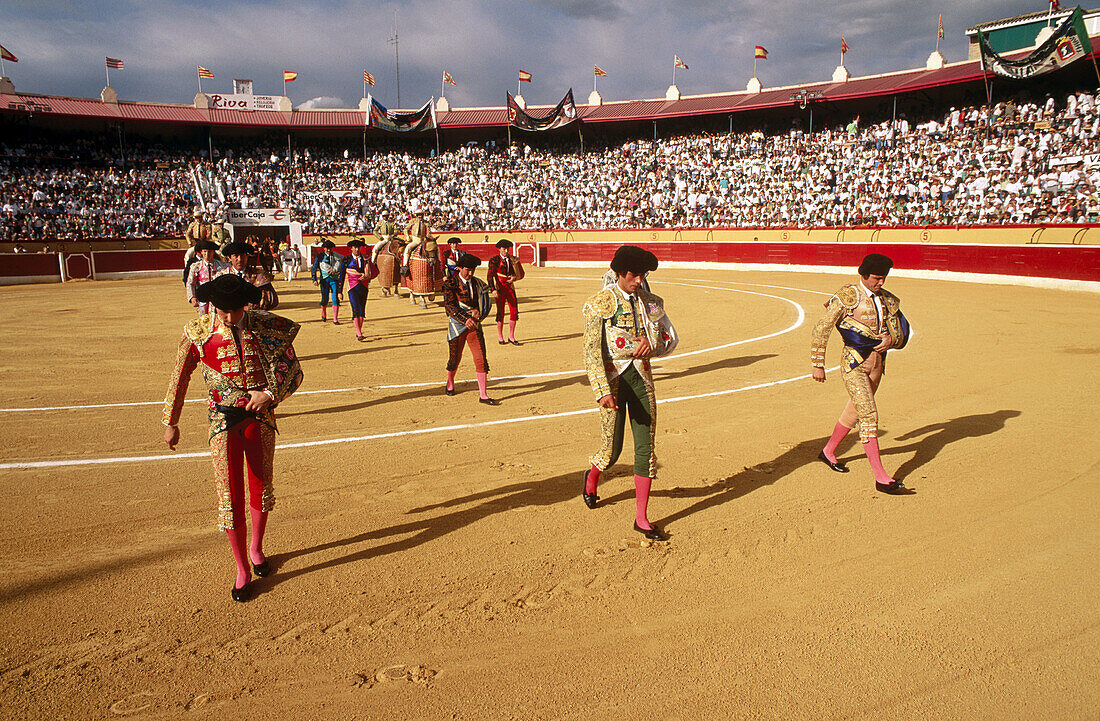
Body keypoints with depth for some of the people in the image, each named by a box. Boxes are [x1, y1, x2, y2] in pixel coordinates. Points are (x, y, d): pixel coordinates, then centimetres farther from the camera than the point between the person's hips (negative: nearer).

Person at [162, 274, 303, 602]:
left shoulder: (268, 327, -8)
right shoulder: (198, 333, -7)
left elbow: (293, 371, -1)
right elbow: (180, 378, 5)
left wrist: (270, 393, -19)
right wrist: (171, 423, 9)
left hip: (260, 416, 1)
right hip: (223, 419, -1)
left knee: (261, 488, 15)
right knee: (230, 497, -3)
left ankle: (256, 548, 41)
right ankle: (242, 569, 14)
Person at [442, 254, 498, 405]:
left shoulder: (478, 284, 7)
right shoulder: (450, 284, -6)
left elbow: (485, 303, 11)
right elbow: (449, 306, -14)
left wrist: (478, 312, -11)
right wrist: (465, 319, -25)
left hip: (474, 324, 3)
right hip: (457, 324, -3)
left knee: (481, 359, -8)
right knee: (455, 358, 10)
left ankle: (483, 395, -5)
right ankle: (450, 383, 42)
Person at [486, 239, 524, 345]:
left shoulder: (512, 260, 9)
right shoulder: (494, 260, -3)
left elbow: (520, 275, 11)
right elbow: (490, 276, -10)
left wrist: (514, 278, -11)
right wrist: (493, 289, -21)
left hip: (510, 288, 4)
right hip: (500, 288, -4)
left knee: (514, 311, -1)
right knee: (500, 312, -2)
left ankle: (511, 337, 9)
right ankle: (500, 337, 10)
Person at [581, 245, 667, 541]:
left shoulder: (650, 302, 8)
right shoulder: (600, 303, -7)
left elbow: (670, 337, 16)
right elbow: (592, 352, -13)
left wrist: (651, 342, -9)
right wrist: (603, 392, -23)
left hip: (642, 378, 4)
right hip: (613, 379, -4)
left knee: (646, 448, 2)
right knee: (612, 451, 1)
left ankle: (641, 518, 14)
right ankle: (592, 478, 39)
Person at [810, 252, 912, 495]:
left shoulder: (888, 300, 10)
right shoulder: (847, 296, -10)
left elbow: (901, 334, 14)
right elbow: (821, 329, -8)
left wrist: (890, 339, -11)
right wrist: (818, 364, -9)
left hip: (877, 363, 7)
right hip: (853, 363, -7)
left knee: (855, 411, 17)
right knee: (870, 415, -12)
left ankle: (828, 451, 39)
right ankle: (880, 476, -10)